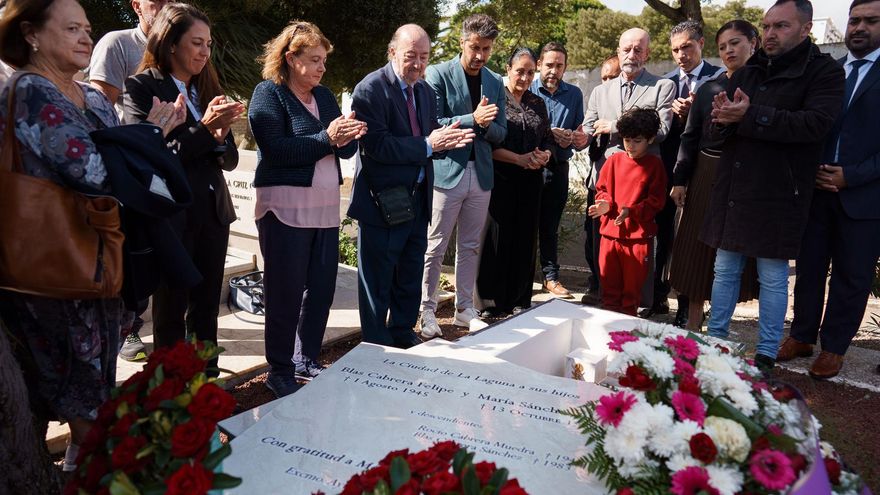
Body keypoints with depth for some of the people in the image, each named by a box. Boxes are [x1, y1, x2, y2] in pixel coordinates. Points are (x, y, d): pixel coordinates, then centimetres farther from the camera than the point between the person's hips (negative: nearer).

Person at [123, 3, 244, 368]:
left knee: (206, 310, 11)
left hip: (213, 212, 6)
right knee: (171, 312, 6)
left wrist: (221, 136, -11)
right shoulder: (141, 87, -5)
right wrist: (205, 128, -19)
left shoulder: (208, 89, 13)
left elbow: (230, 159, 11)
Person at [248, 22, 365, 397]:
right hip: (285, 208, -6)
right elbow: (276, 149, -17)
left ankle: (307, 360, 27)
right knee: (286, 294, 1)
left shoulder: (325, 96, 15)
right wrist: (326, 138, -21)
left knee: (322, 289, 10)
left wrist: (348, 137, -12)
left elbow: (347, 149, 11)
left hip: (325, 208, 6)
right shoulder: (268, 93, -4)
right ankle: (280, 372, 14)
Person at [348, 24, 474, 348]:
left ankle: (403, 334, 35)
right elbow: (377, 145, -23)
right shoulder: (370, 89, -13)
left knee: (410, 276, 19)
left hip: (418, 200, 8)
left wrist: (448, 140, -9)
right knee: (377, 280, 6)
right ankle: (376, 345, 21)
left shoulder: (425, 91, 11)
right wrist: (428, 145, -23)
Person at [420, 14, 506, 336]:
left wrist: (487, 124, -12)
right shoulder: (438, 75, -4)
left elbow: (500, 134, 10)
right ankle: (427, 310, 12)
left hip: (481, 174, 5)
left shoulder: (495, 83, 11)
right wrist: (472, 119, -18)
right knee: (435, 247, 1)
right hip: (447, 171, -5)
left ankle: (465, 309, 22)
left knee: (470, 247, 11)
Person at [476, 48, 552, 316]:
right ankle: (493, 302, 9)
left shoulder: (538, 103, 14)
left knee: (525, 238, 7)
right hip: (500, 180, -5)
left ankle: (520, 301, 17)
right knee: (498, 238, -3)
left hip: (531, 182, 5)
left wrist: (545, 155, -3)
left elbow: (548, 140, 19)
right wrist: (520, 159, -14)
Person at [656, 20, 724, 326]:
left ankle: (688, 308, 13)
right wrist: (674, 114, -14)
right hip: (667, 169, 5)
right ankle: (659, 297, 26)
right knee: (663, 235, 13)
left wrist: (693, 113, -23)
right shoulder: (666, 82, 10)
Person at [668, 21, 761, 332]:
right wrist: (679, 179, 2)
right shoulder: (708, 89, 7)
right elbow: (690, 137, 7)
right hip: (707, 176, 3)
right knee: (699, 247, 5)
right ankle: (694, 320, 17)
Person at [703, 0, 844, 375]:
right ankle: (715, 339, 25)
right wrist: (722, 120, -13)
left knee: (773, 278, 3)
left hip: (777, 195, -5)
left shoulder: (824, 72, -3)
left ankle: (766, 354, 16)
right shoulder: (747, 73, 14)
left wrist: (750, 116, -23)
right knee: (725, 270, 12)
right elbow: (717, 132, 12)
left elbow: (816, 123, -20)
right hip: (732, 189, 5)